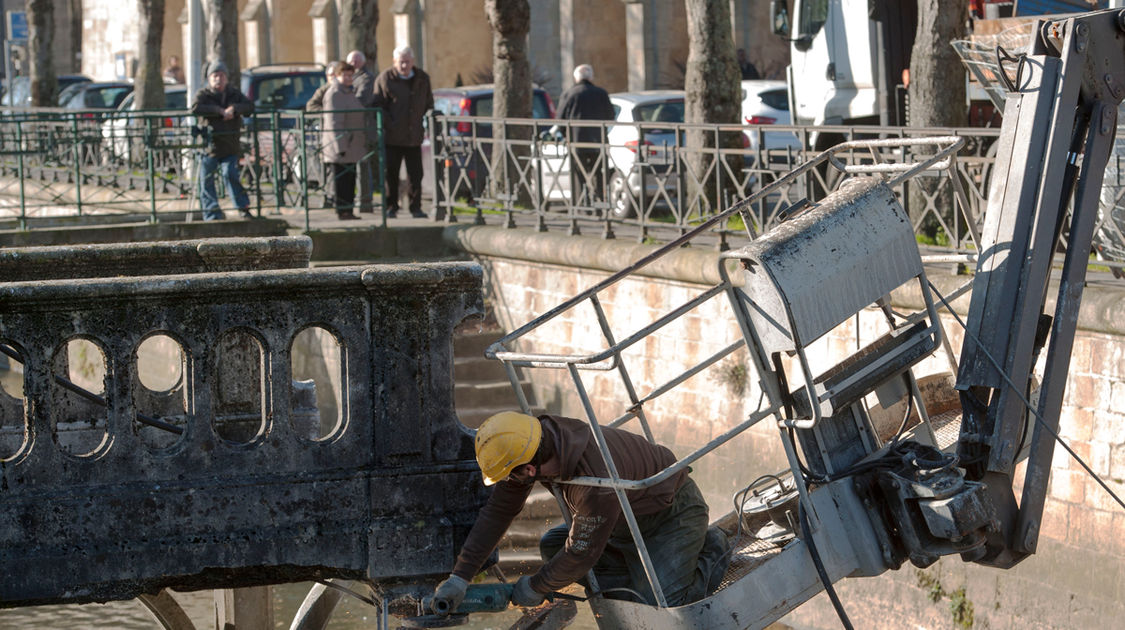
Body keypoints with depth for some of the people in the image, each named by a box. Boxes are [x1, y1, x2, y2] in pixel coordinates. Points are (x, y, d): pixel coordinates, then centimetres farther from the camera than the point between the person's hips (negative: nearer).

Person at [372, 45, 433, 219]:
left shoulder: (422, 79, 10)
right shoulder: (385, 79, -4)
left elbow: (428, 104, 21)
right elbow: (377, 106, -5)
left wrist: (424, 121, 7)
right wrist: (389, 124, -12)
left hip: (414, 137, 3)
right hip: (392, 137, -3)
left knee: (415, 175, 3)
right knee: (391, 174, 1)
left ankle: (416, 207, 10)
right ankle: (391, 206, 11)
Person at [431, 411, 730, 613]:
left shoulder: (597, 482, -42)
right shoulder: (533, 441, -17)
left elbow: (580, 555, -28)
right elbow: (498, 512, -8)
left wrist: (536, 587, -11)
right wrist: (459, 577, -10)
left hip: (675, 512, -8)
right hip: (631, 518, 8)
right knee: (551, 547, -1)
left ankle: (712, 555, 4)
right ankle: (648, 580, 6)